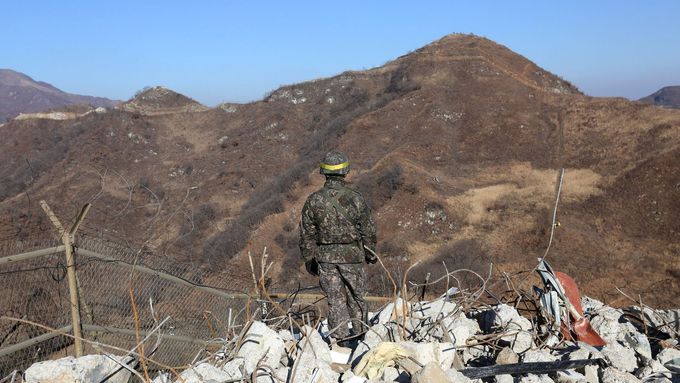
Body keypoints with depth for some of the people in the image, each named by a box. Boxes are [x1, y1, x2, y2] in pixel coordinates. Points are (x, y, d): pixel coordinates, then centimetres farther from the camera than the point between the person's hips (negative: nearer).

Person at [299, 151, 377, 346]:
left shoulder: (313, 200, -5)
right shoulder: (355, 198, -11)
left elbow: (306, 234, 0)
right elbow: (368, 229, -3)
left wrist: (309, 260, 11)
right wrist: (371, 253, 12)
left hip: (325, 256, 1)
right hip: (352, 255, -1)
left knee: (335, 298, 10)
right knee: (356, 295, 16)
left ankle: (342, 337, 15)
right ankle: (359, 332, 29)